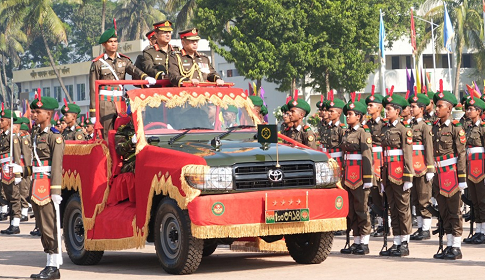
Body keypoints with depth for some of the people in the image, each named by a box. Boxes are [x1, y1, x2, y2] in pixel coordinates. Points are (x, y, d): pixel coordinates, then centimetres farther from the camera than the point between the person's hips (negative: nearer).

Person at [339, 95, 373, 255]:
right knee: (351, 210, 8)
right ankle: (356, 242, 14)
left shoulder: (363, 133, -7)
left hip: (359, 176, -7)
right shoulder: (347, 133, 15)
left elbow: (367, 157, -12)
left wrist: (367, 179, -16)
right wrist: (343, 177, 17)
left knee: (361, 209, -3)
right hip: (349, 178, 8)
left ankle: (364, 243, 2)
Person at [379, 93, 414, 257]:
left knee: (403, 208, -2)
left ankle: (405, 245, 1)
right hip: (388, 174, 7)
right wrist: (382, 178, 16)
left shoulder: (404, 130, -5)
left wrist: (408, 178, -14)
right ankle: (396, 243, 12)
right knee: (393, 209, 8)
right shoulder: (385, 130, 14)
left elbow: (408, 155, -9)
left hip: (399, 174, -7)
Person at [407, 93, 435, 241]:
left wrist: (430, 169, -15)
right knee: (415, 199, 11)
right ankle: (420, 227, 18)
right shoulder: (410, 125, 14)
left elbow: (429, 148, -11)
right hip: (412, 167, 8)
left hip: (422, 167, -8)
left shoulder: (425, 126, -7)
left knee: (424, 199, -4)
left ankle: (426, 230, 1)